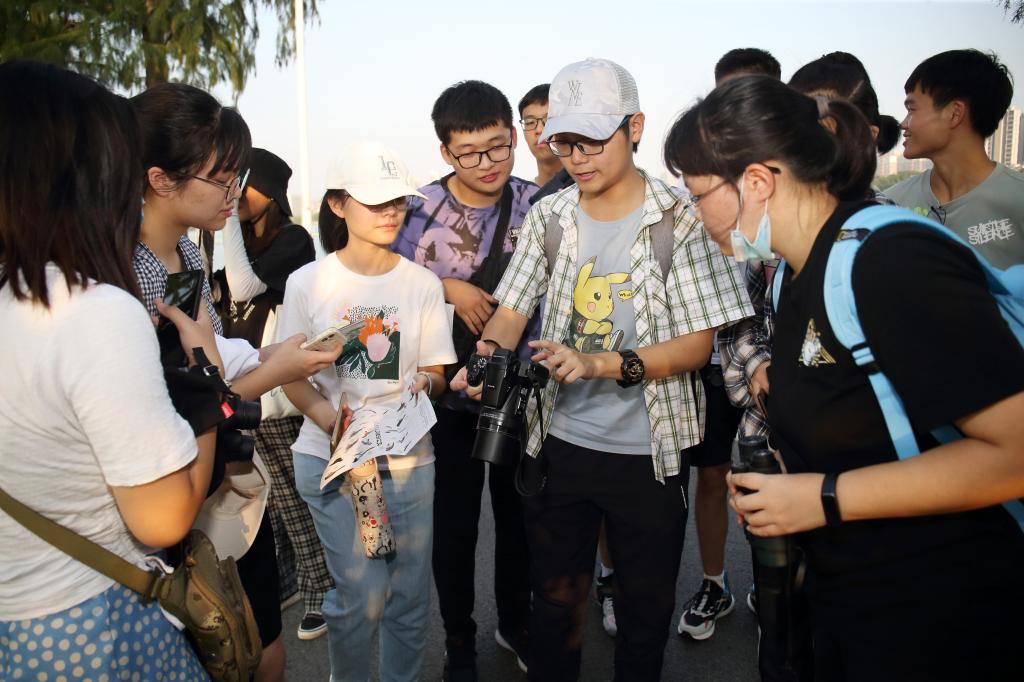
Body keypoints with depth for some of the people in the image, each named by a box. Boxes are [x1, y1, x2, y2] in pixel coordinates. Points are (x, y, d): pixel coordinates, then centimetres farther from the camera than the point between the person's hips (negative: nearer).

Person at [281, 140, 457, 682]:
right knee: (363, 597, -5)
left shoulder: (422, 283, 3)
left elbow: (434, 374, 6)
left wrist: (425, 384, -17)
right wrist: (335, 423, -16)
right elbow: (292, 377, 1)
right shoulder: (308, 283, -3)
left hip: (410, 457, 2)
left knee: (410, 598, 9)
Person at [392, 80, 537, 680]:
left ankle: (516, 622, 42)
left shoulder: (538, 205, -4)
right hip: (449, 399, -2)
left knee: (519, 517, 18)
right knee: (455, 525, 12)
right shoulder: (422, 211, -11)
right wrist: (448, 289, -19)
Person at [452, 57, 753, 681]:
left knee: (645, 607, 16)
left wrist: (599, 363, -27)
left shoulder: (677, 221, -11)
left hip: (648, 452, -3)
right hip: (560, 441, 3)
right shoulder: (549, 216, 2)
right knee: (555, 599, 18)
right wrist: (490, 353, -19)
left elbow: (697, 344, -13)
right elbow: (512, 311, 4)